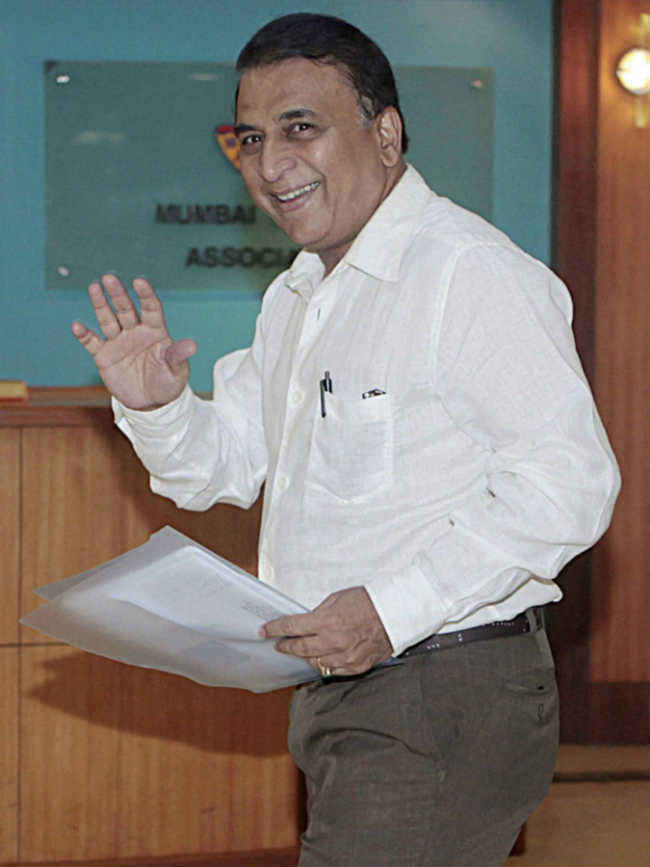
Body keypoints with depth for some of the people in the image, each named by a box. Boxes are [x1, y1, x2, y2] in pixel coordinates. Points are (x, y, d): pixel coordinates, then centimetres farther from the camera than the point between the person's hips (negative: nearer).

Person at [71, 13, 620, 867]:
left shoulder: (473, 274, -15)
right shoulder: (295, 298, 16)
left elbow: (568, 482, -22)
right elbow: (221, 467, 21)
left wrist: (394, 609, -26)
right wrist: (156, 407, -1)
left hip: (446, 699, -9)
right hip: (336, 698, 9)